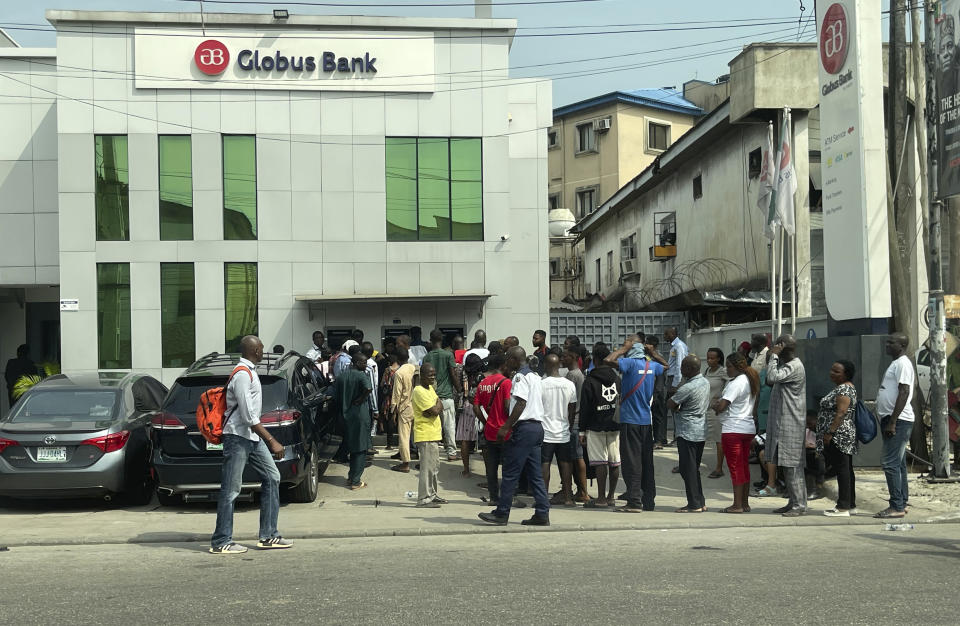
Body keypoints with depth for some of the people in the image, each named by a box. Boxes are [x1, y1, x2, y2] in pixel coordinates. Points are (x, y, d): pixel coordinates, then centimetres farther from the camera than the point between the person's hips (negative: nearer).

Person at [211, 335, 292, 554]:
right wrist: (272, 441, -22)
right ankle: (221, 542, 4)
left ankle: (268, 536, 12)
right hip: (238, 437, -10)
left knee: (272, 477, 8)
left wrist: (268, 440, 24)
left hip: (252, 437, 10)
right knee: (230, 490, -4)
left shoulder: (249, 371, 15)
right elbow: (248, 416, -22)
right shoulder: (242, 374, -18)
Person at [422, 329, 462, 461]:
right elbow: (454, 375, -6)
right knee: (449, 425, 2)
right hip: (446, 396, -3)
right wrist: (459, 390, 6)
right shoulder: (448, 355, -5)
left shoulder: (427, 357, 4)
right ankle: (451, 452, 2)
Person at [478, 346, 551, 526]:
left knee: (510, 473, -4)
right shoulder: (535, 376, 19)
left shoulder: (520, 376, -8)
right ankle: (542, 515, 7)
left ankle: (501, 513, -1)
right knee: (535, 474, 10)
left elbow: (521, 403, -18)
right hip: (537, 426, 9)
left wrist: (506, 427, -18)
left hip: (524, 428, -9)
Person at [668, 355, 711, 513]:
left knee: (688, 469, -2)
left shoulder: (687, 388, -20)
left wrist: (677, 408, 8)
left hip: (687, 432, -9)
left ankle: (694, 505, 0)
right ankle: (700, 502, 19)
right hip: (701, 430, 9)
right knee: (695, 468, 16)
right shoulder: (705, 382, 8)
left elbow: (671, 405, -14)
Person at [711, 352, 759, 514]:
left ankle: (737, 505, -1)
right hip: (749, 428, 9)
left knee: (735, 467, -4)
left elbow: (721, 407, -21)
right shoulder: (751, 381, 13)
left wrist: (714, 404, 1)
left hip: (733, 430, -9)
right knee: (744, 466, 13)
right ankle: (745, 503, 18)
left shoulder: (736, 384, -17)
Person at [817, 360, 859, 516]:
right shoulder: (843, 388, 18)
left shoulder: (844, 389, -14)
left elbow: (841, 413, -22)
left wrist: (830, 433, -23)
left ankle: (843, 507, -9)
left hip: (838, 436, -11)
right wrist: (829, 434, 22)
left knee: (842, 470, -9)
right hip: (842, 437, 11)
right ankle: (850, 505, 17)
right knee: (846, 470, 12)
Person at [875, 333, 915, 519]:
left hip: (898, 421, -11)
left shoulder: (902, 363, -13)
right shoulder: (896, 363, 19)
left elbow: (904, 392, -20)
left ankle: (897, 507, -10)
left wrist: (892, 422, -23)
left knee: (891, 463, -11)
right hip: (892, 420, 11)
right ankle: (901, 504, 17)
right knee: (898, 464, 12)